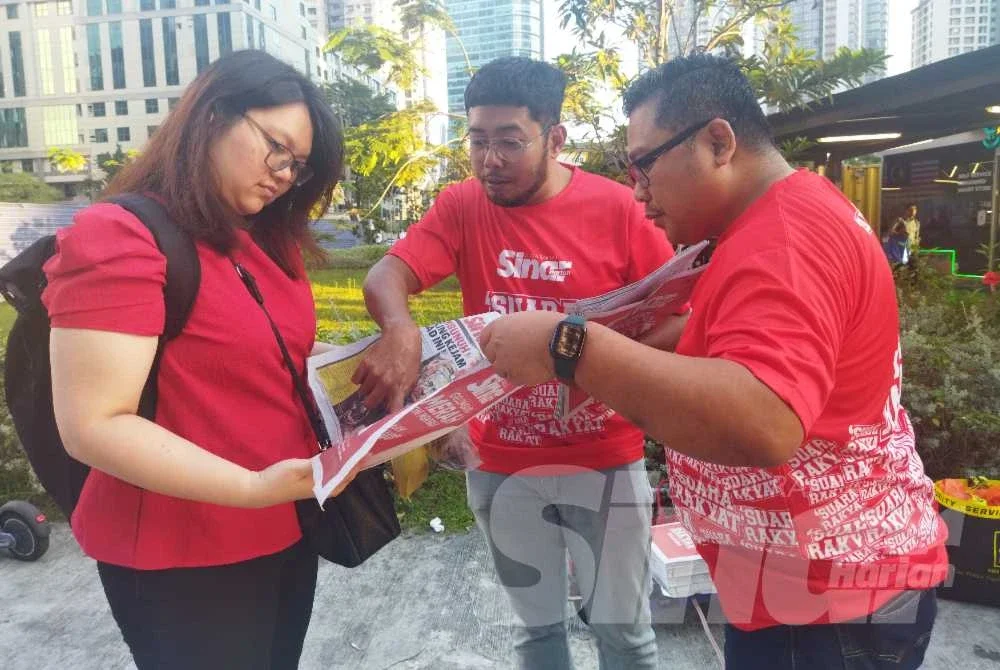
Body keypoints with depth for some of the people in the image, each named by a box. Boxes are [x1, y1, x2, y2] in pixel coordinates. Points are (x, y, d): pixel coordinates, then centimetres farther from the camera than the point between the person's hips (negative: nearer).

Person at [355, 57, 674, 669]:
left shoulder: (616, 207, -10)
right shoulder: (462, 208, -6)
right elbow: (387, 275, -18)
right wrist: (401, 332, -40)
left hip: (605, 459, -1)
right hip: (502, 461, 2)